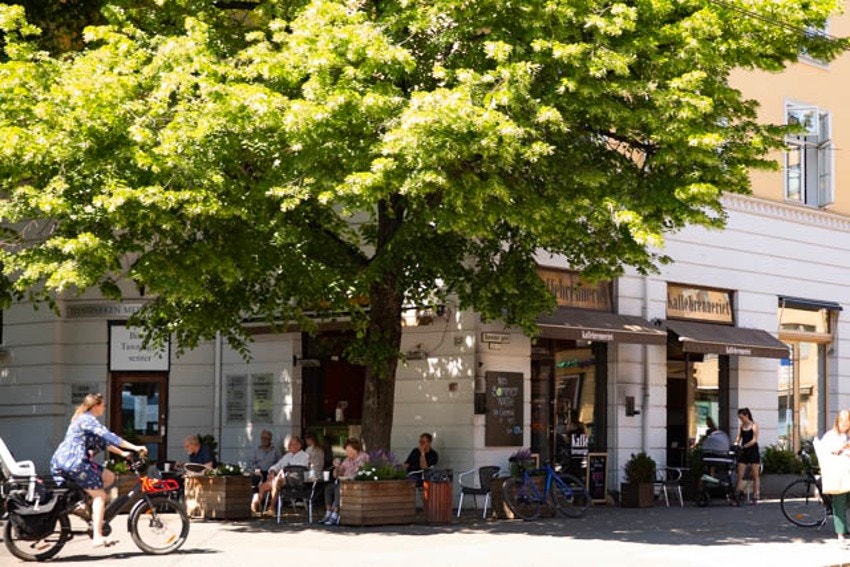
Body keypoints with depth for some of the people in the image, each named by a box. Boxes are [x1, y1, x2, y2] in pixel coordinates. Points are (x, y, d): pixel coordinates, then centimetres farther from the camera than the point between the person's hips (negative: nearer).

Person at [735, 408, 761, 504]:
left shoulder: (754, 425, -4)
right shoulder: (741, 426, 10)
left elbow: (754, 440, -12)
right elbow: (738, 438, 10)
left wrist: (744, 446, -22)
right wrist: (736, 445, -9)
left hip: (753, 451, -4)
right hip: (743, 452, 4)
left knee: (755, 476, 0)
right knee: (740, 475, -4)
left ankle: (755, 497, 3)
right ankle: (738, 496, -7)